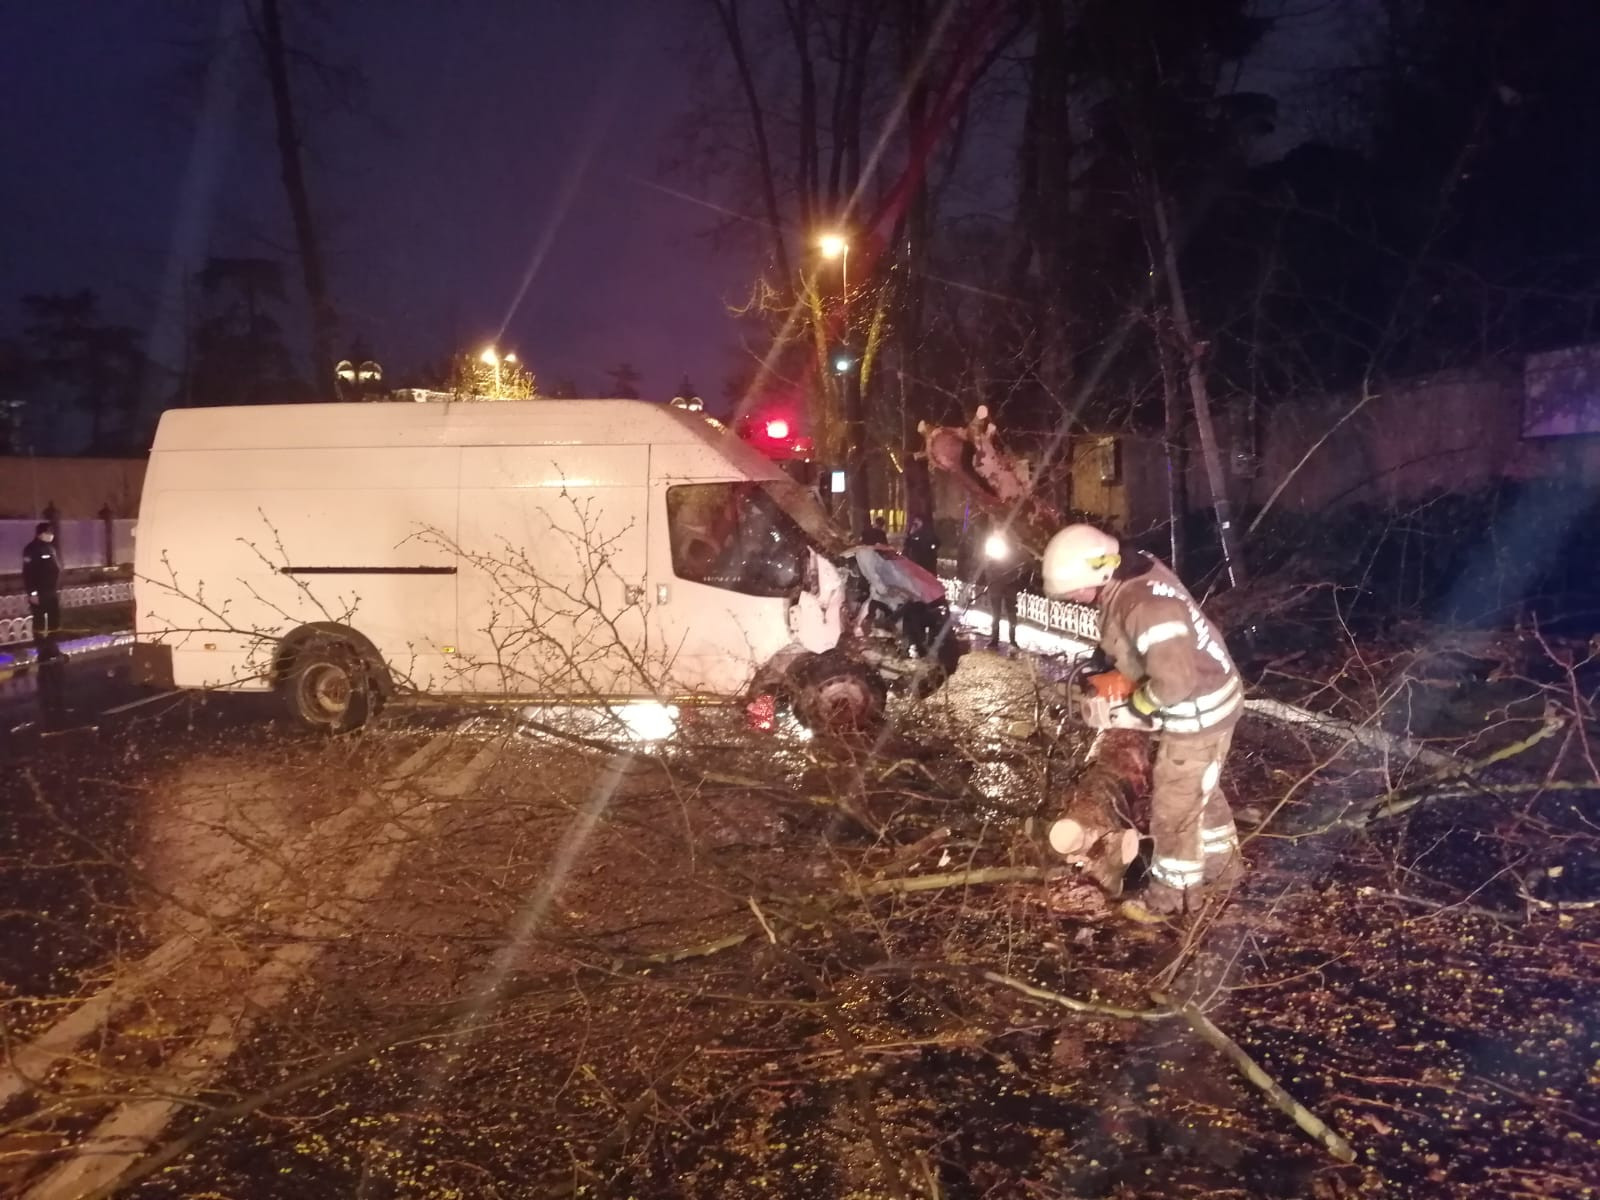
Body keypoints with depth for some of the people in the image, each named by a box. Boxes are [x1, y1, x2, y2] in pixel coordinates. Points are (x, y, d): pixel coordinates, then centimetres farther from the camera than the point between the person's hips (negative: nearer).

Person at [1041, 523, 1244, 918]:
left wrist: (1138, 704, -17)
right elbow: (1128, 647, 13)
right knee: (1201, 792, 26)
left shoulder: (1147, 607, -34)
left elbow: (1174, 682, -35)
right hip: (1200, 706, 10)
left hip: (1197, 713, -10)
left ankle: (1172, 893, 27)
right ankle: (1222, 867, 45)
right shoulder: (1135, 573, -4)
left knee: (1174, 806, 7)